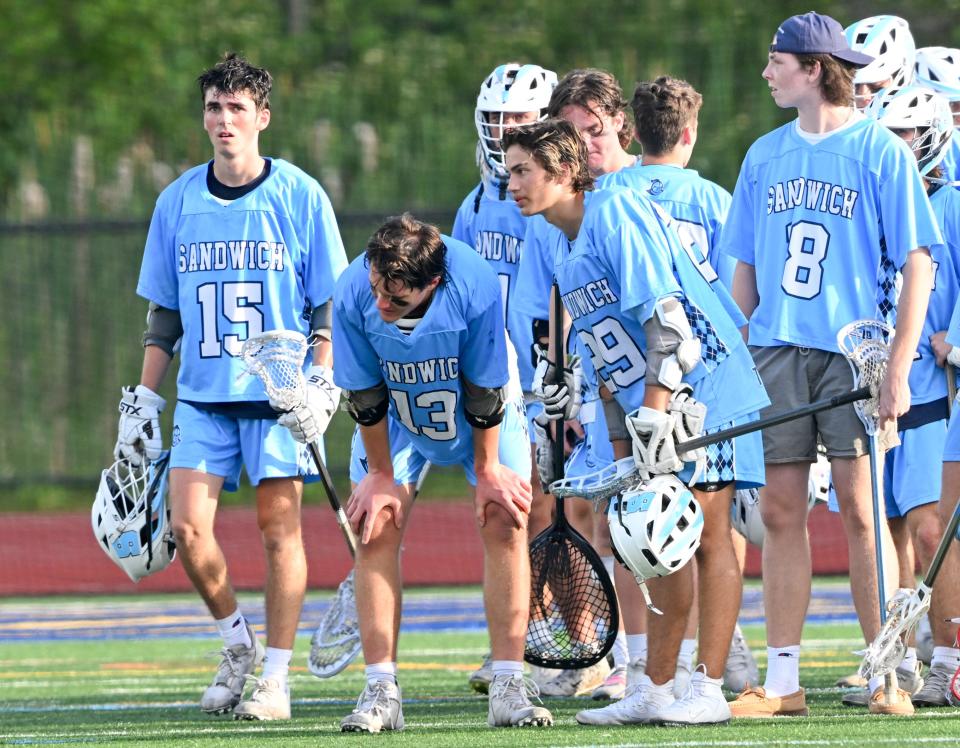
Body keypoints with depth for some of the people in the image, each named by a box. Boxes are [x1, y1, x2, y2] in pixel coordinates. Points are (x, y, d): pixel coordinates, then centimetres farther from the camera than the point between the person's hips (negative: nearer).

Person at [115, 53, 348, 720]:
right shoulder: (178, 202, 8)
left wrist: (322, 383, -9)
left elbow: (329, 305, 2)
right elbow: (164, 315, 15)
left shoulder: (300, 196, -1)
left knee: (279, 529, -3)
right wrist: (142, 401, 11)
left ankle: (276, 677, 4)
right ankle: (238, 644, 15)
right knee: (189, 526, -8)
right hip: (202, 396, 3)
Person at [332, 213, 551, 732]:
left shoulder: (477, 288, -37)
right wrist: (380, 475, -8)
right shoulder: (353, 295, -32)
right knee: (376, 528, -11)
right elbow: (365, 397, -17)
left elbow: (484, 390, -22)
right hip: (394, 414, 1)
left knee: (504, 524, -12)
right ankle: (381, 691, -8)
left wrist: (486, 470, -12)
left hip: (482, 413, -1)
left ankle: (508, 688, -9)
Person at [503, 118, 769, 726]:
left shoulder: (617, 213, -16)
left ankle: (709, 691, -7)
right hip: (652, 405, 9)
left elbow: (666, 317, -22)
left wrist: (654, 412, -25)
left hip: (702, 392, -9)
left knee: (706, 534, -7)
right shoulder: (565, 248, 12)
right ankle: (655, 691, 13)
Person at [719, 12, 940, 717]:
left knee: (861, 510, -7)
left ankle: (886, 676, -2)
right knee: (781, 511, 1)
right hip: (776, 351, 4)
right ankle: (782, 679, 3)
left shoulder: (879, 150, -2)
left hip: (854, 351, -4)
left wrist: (898, 368, -12)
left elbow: (917, 263, -4)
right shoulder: (766, 155, 14)